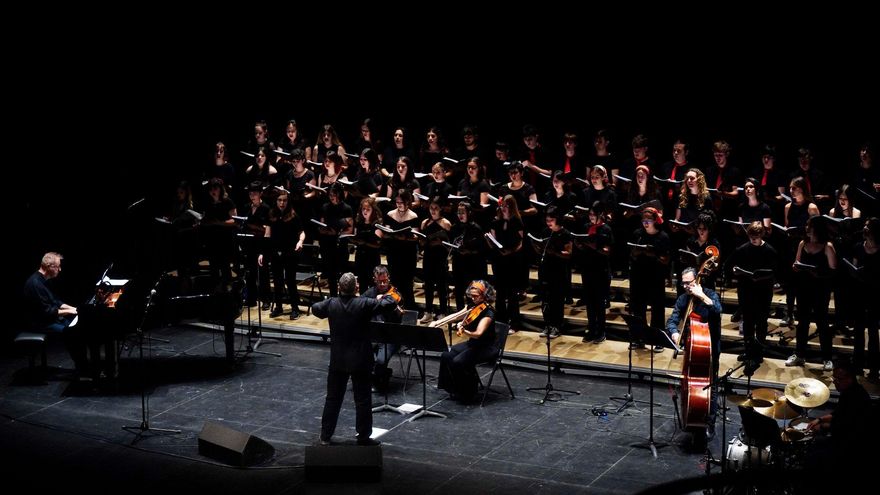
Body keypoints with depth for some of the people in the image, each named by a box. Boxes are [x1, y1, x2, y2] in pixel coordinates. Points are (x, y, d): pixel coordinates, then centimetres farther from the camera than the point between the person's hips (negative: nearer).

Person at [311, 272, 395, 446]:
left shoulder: (331, 304, -6)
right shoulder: (364, 304, -17)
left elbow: (315, 308, 13)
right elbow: (388, 303, -17)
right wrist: (382, 298, 4)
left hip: (337, 360, 3)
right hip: (360, 361, -3)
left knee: (333, 398, 14)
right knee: (362, 400, 7)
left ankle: (325, 436, 19)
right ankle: (363, 437, 12)